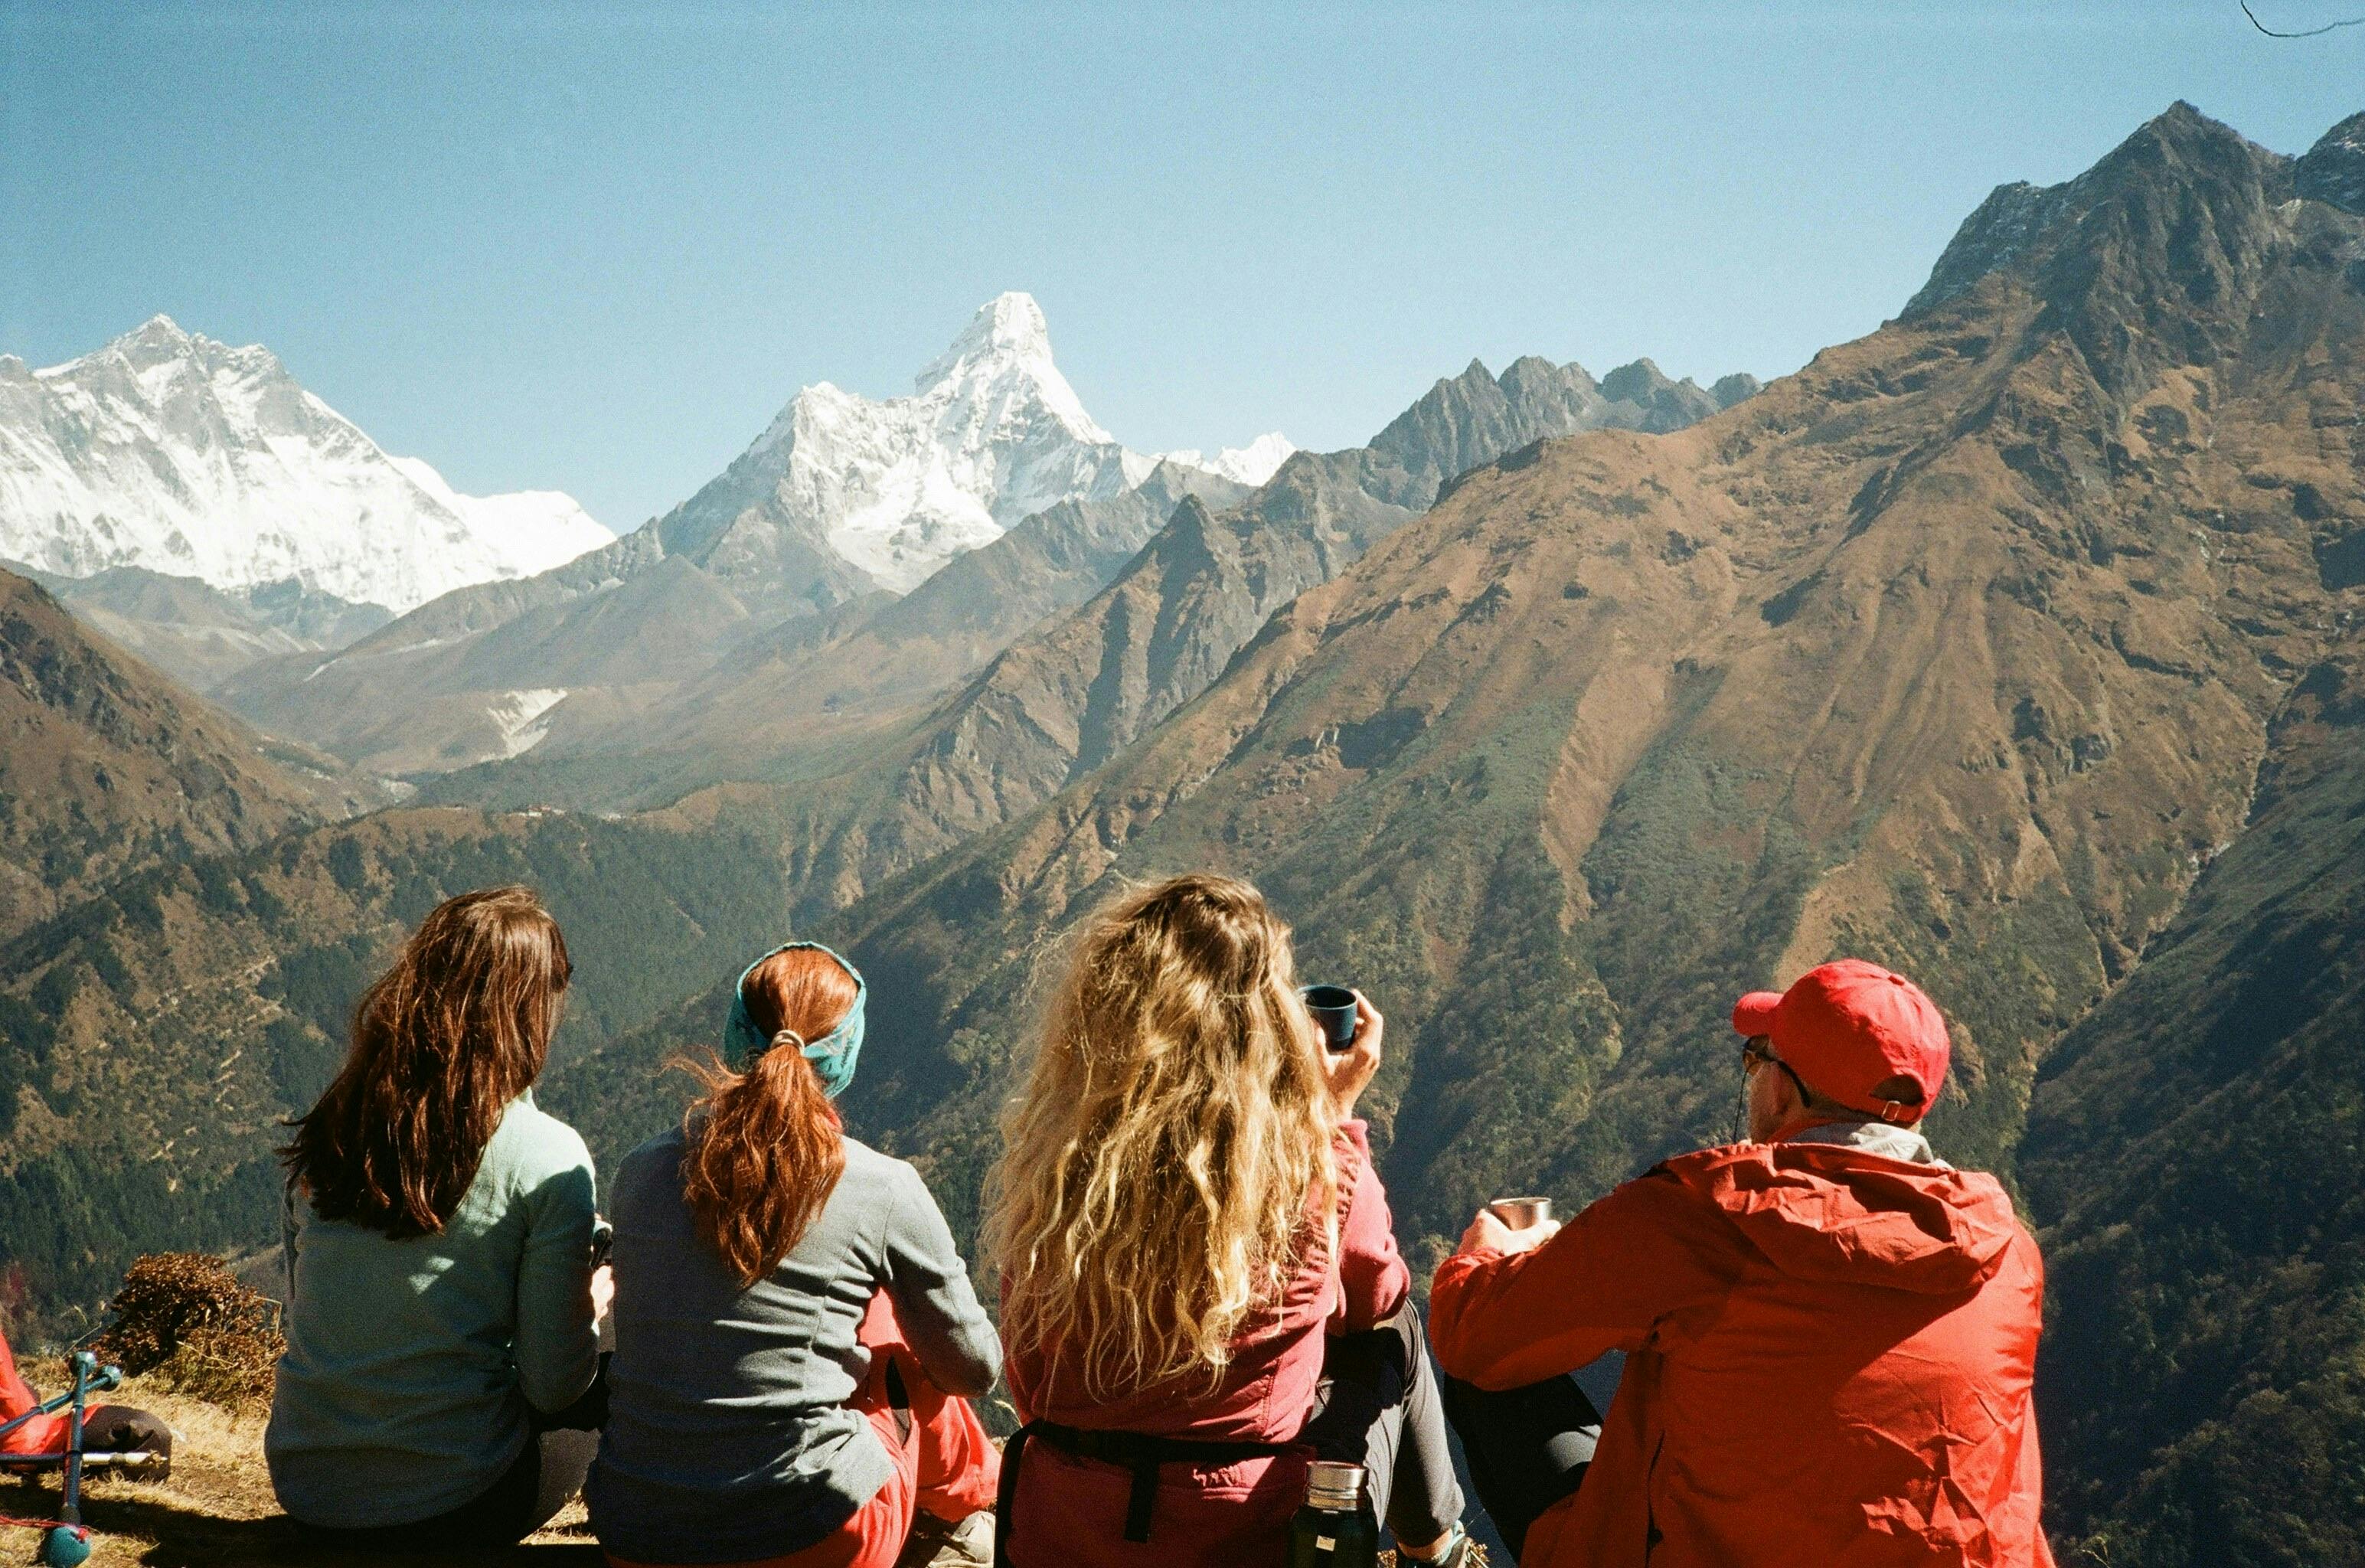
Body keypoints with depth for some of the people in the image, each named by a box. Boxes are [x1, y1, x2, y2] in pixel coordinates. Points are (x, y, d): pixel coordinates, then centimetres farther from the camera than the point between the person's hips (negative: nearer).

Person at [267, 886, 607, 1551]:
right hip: (447, 1509, -6)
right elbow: (553, 1385, -10)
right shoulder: (547, 1157, -16)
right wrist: (593, 1302, 11)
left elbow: (302, 1306, 14)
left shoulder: (326, 1128, 0)